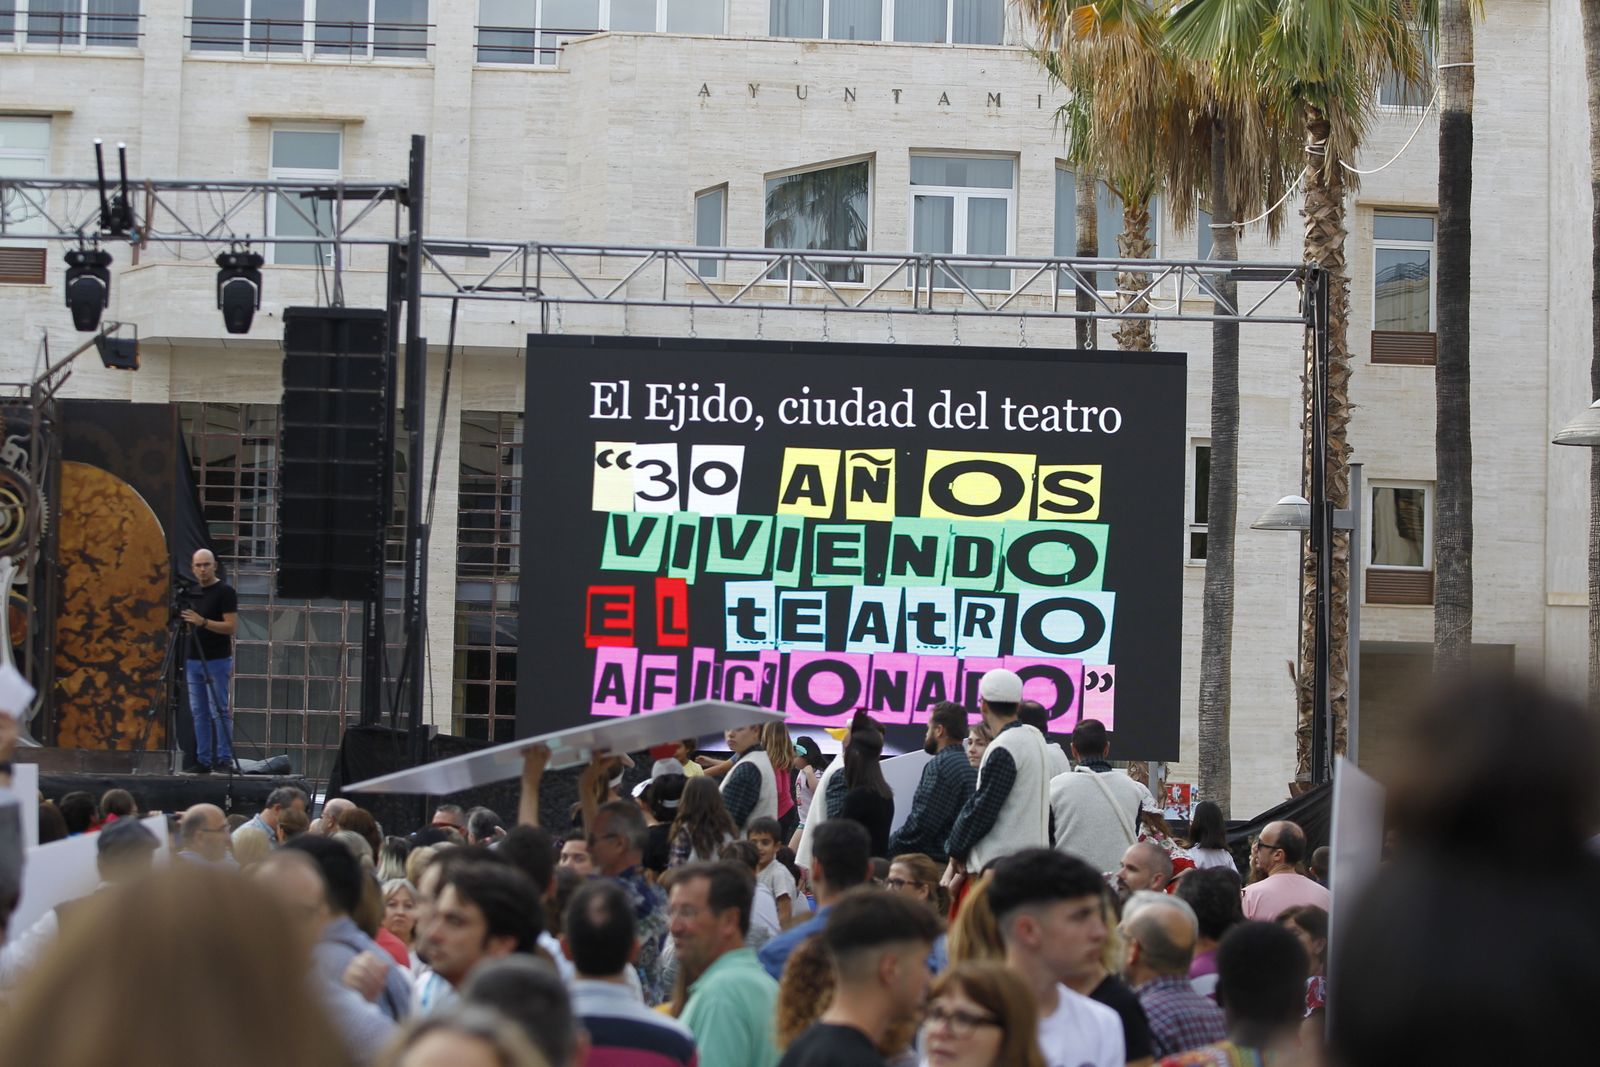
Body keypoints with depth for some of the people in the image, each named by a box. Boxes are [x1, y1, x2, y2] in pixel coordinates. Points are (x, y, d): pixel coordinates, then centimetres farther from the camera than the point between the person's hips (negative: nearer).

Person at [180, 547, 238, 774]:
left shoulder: (225, 592, -8)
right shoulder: (192, 593, 14)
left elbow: (231, 626, -16)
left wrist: (203, 622, -25)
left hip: (217, 661, -7)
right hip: (193, 661, 7)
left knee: (218, 712, -7)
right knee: (199, 713, 6)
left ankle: (224, 759, -5)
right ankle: (203, 761, 9)